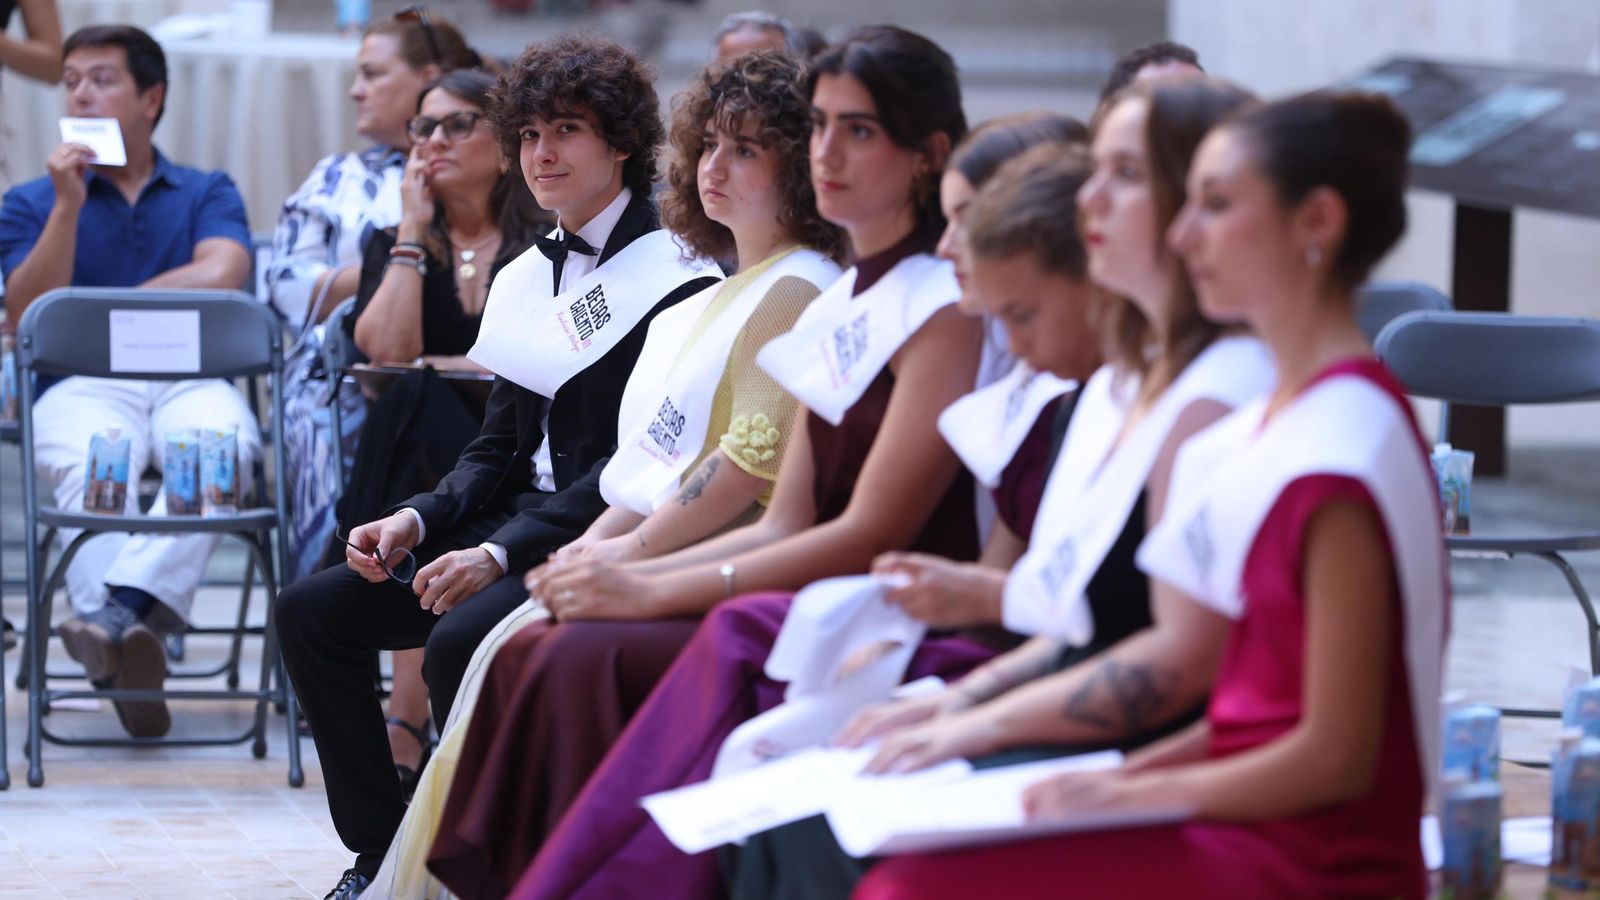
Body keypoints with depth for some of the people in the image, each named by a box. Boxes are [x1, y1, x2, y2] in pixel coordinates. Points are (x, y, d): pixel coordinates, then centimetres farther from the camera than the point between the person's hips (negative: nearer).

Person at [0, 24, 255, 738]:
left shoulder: (207, 194, 21)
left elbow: (219, 275, -1)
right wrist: (68, 207, -1)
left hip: (191, 378, 0)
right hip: (82, 386, 0)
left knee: (221, 444, -38)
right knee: (89, 468, -38)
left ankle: (119, 610, -56)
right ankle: (127, 652, -55)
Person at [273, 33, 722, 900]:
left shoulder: (671, 275, -10)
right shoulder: (528, 275, 15)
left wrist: (502, 553, -24)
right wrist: (417, 521, -1)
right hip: (517, 530, 8)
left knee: (460, 639, -33)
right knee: (312, 610, -3)